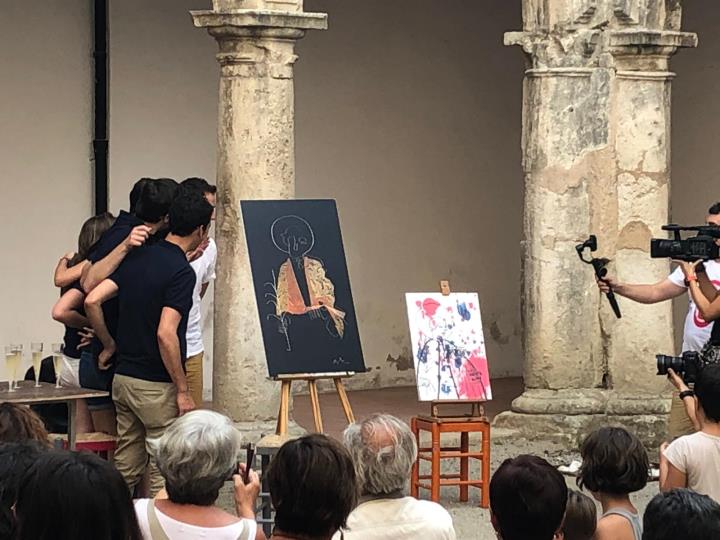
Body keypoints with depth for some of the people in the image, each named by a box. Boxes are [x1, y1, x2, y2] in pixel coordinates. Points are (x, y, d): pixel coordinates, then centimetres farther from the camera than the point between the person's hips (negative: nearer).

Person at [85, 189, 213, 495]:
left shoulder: (137, 257, 7)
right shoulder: (181, 272, -16)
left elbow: (92, 301, 1)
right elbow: (165, 334, -24)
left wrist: (109, 345, 14)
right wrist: (182, 391, -18)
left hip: (123, 378, 8)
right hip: (157, 387, -8)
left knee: (124, 470, 13)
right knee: (164, 474, 0)